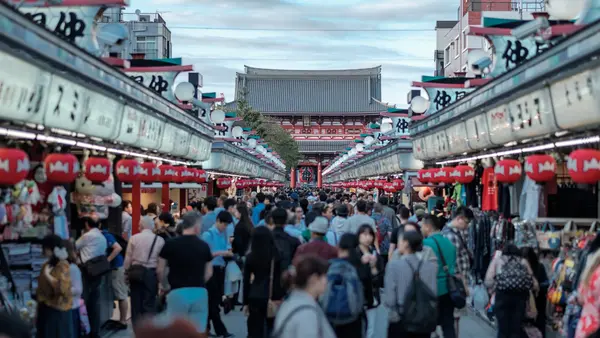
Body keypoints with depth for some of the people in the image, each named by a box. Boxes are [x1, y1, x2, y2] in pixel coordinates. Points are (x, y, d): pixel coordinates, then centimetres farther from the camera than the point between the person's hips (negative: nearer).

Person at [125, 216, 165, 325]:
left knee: (136, 302, 12)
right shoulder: (159, 240, -3)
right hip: (152, 273, -1)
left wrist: (126, 273, 12)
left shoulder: (134, 238, -2)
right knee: (149, 303, 5)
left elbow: (128, 258, 0)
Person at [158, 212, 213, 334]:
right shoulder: (204, 246, 4)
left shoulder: (170, 244, -2)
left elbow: (160, 270, 3)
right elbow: (209, 273, 9)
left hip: (177, 292, -2)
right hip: (200, 292, 2)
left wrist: (165, 285, 21)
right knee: (198, 331, 6)